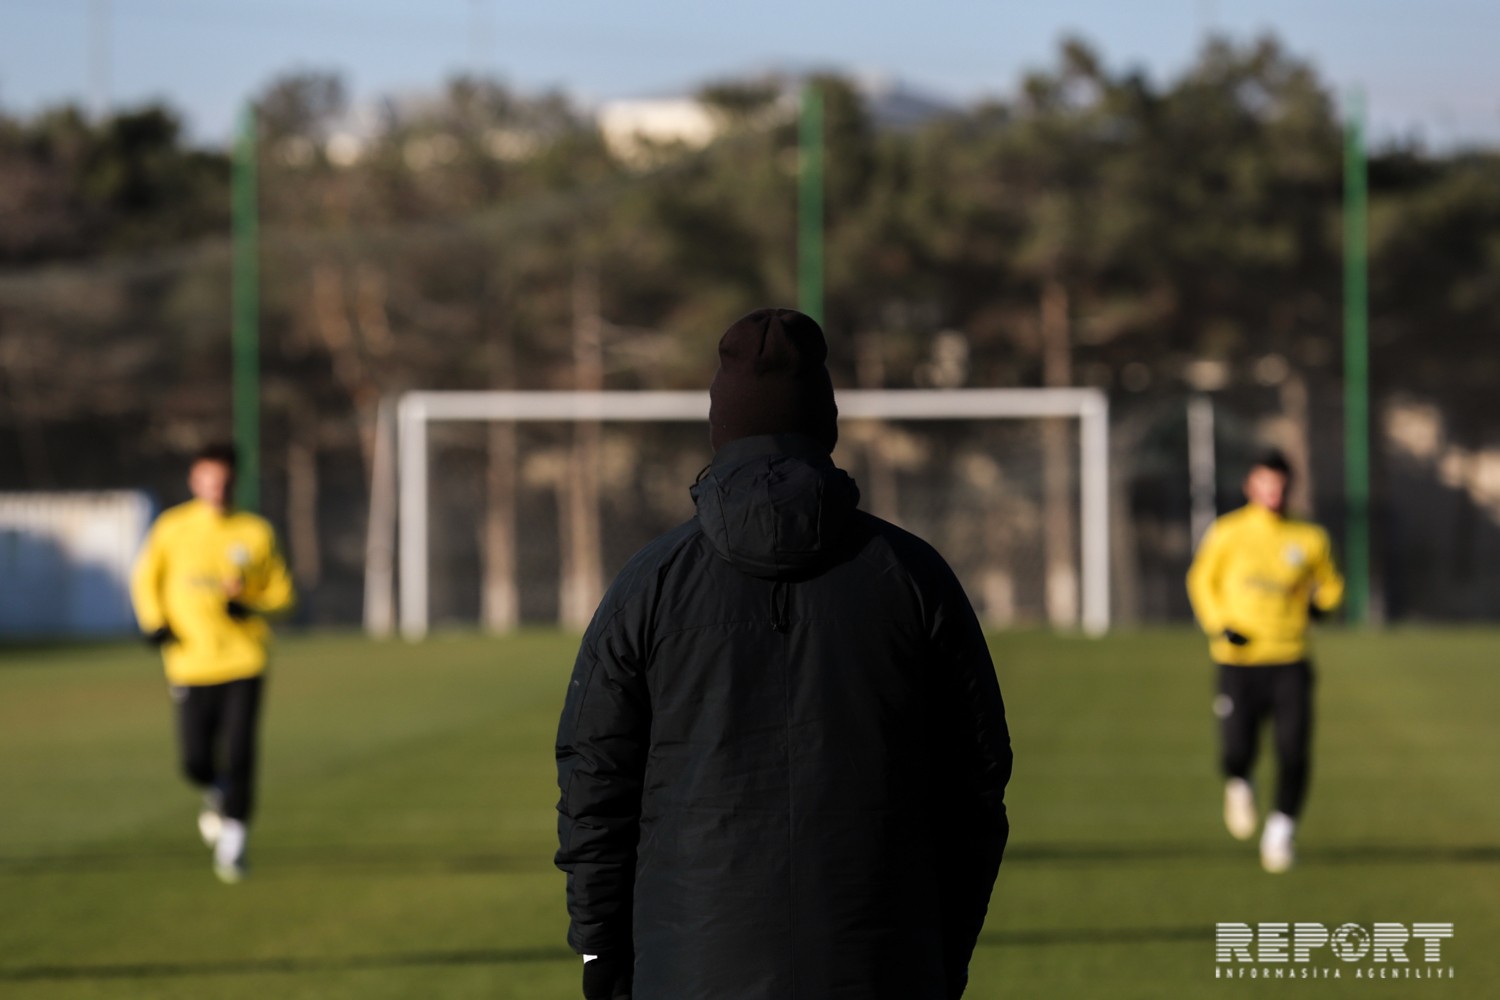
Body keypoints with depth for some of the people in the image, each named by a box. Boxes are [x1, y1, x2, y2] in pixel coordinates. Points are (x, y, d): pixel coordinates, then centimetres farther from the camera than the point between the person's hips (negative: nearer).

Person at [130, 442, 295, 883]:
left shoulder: (256, 532, 2)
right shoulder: (171, 528, 2)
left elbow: (282, 592, 9)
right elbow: (144, 578, 15)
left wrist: (248, 603, -11)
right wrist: (154, 625, 0)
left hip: (243, 663, -1)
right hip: (190, 662, 1)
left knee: (238, 755, -11)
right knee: (195, 760, -2)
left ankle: (233, 839, 0)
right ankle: (217, 794, 33)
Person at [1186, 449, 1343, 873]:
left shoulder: (1310, 539, 4)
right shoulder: (1227, 532, 1)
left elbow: (1330, 584, 19)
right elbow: (1201, 580, 12)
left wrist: (1320, 602, -4)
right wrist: (1219, 626, -3)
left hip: (1290, 663, 1)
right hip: (1239, 662, -1)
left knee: (1294, 752, -11)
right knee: (1237, 752, -7)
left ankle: (1282, 827, 8)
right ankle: (1238, 786, 30)